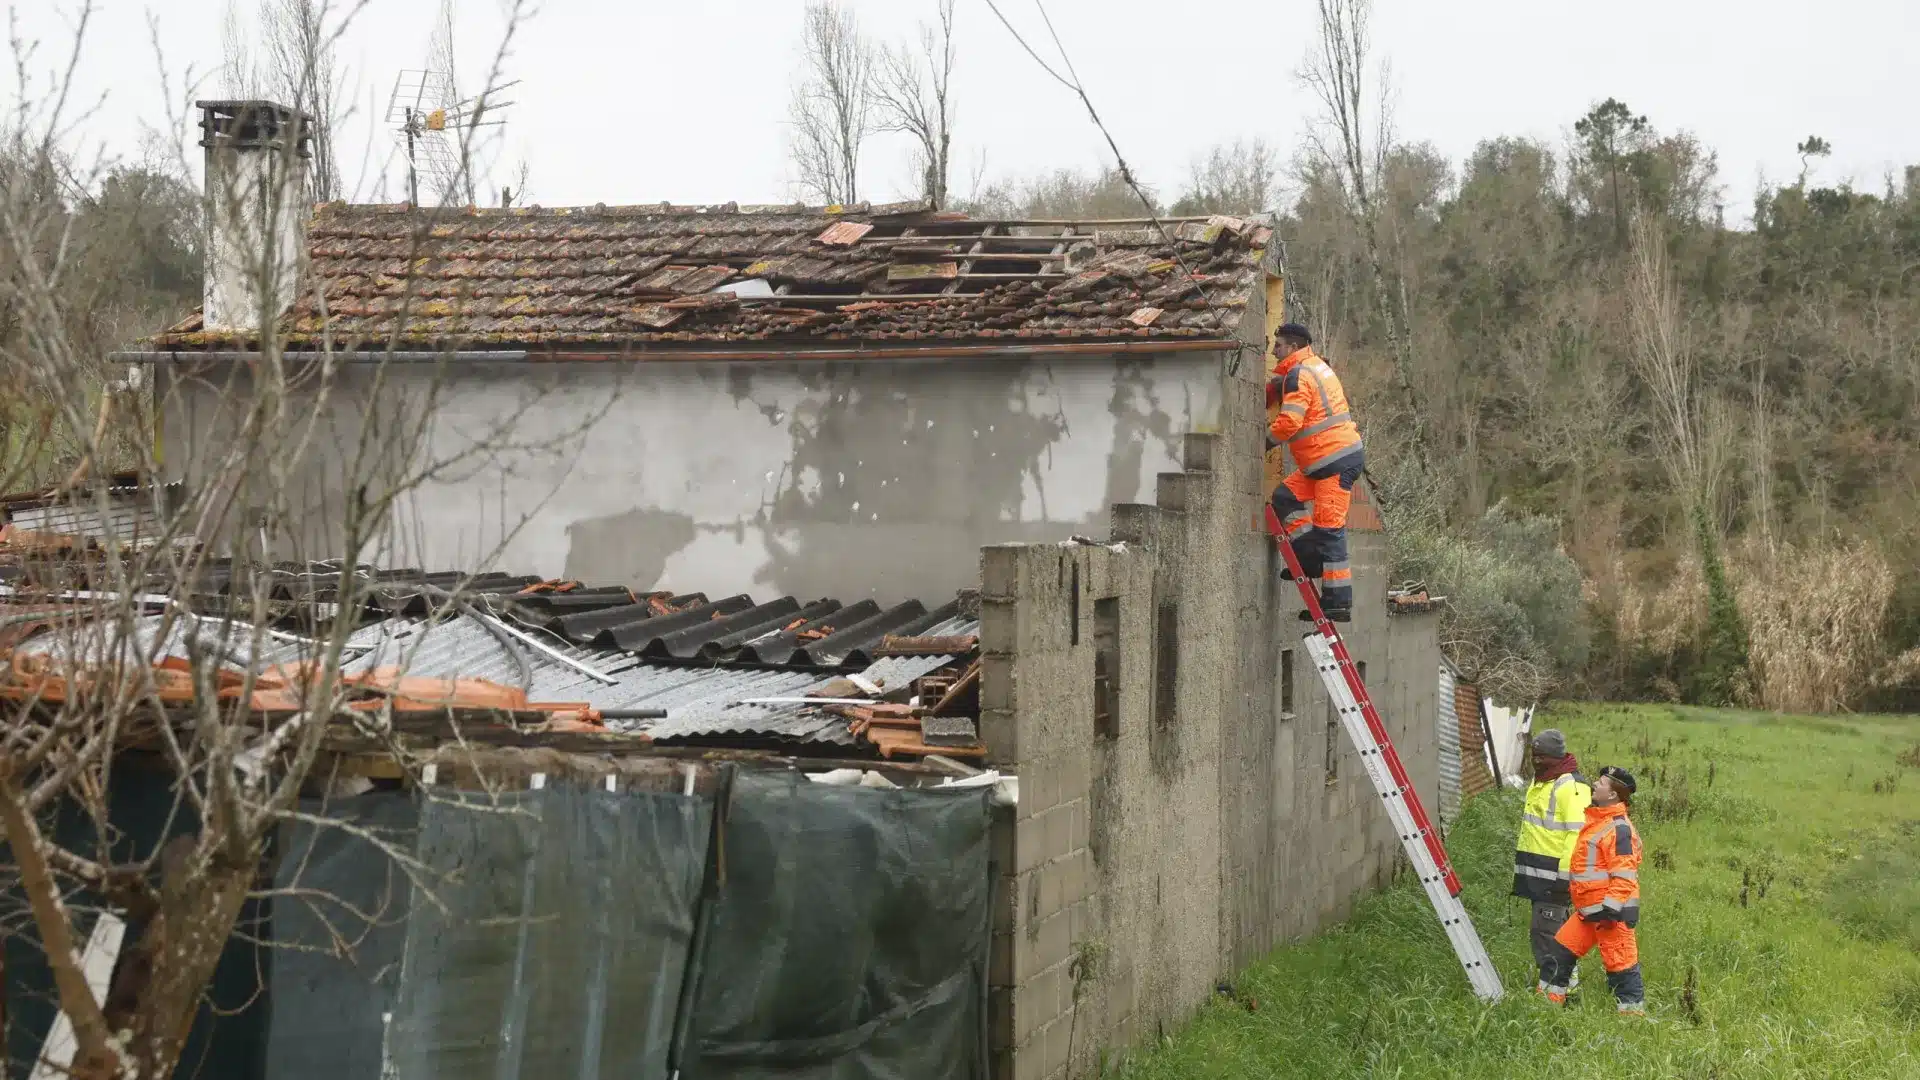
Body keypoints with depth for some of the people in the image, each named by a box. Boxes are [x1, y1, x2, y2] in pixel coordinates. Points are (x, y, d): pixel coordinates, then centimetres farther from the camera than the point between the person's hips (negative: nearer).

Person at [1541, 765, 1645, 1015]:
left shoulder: (1619, 828, -17)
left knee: (1619, 958, -6)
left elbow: (1624, 873, -22)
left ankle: (1633, 1008, 2)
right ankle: (1554, 995, 24)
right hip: (1589, 909, 10)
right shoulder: (1597, 821, 15)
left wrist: (1611, 907, -25)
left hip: (1612, 910, -10)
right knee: (1563, 946, 14)